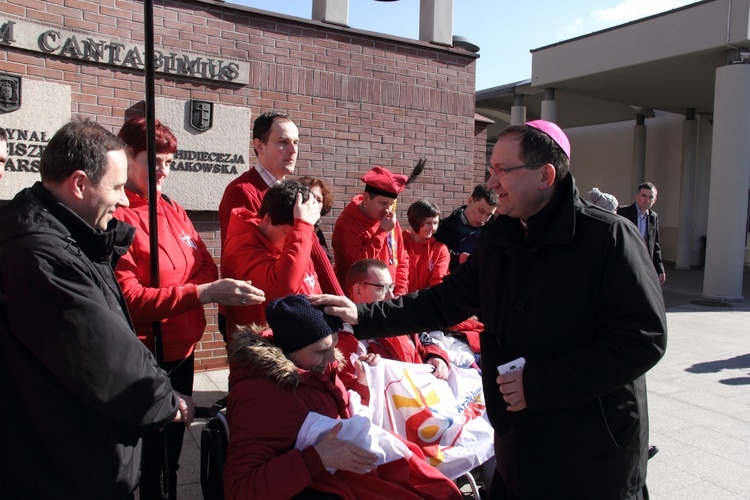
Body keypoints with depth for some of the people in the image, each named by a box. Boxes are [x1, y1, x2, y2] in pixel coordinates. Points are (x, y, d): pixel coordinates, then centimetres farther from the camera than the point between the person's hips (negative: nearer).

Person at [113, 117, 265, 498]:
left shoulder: (173, 210, 9)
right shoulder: (115, 217, -14)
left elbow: (207, 266, 8)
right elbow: (128, 299, -20)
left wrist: (208, 288, -14)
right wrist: (201, 293, -28)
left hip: (182, 352, 7)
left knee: (170, 454, 19)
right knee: (137, 461, 7)